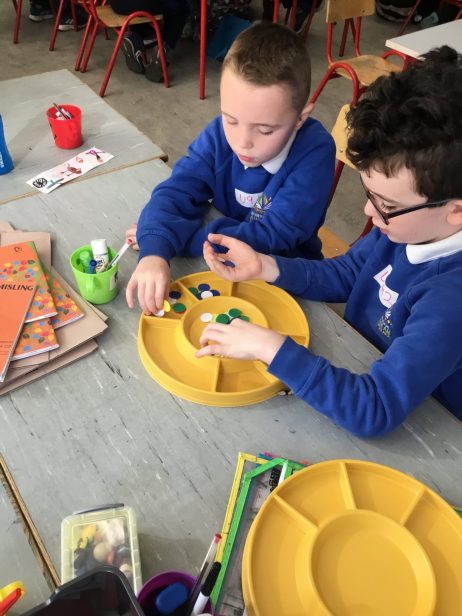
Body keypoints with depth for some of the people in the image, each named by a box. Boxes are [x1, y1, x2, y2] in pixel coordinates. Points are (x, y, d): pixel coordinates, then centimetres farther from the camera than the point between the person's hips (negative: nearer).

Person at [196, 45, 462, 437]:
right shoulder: (406, 223, -12)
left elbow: (377, 410, -37)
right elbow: (342, 276, 2)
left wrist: (270, 347, -36)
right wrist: (263, 267, -14)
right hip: (354, 373, 7)